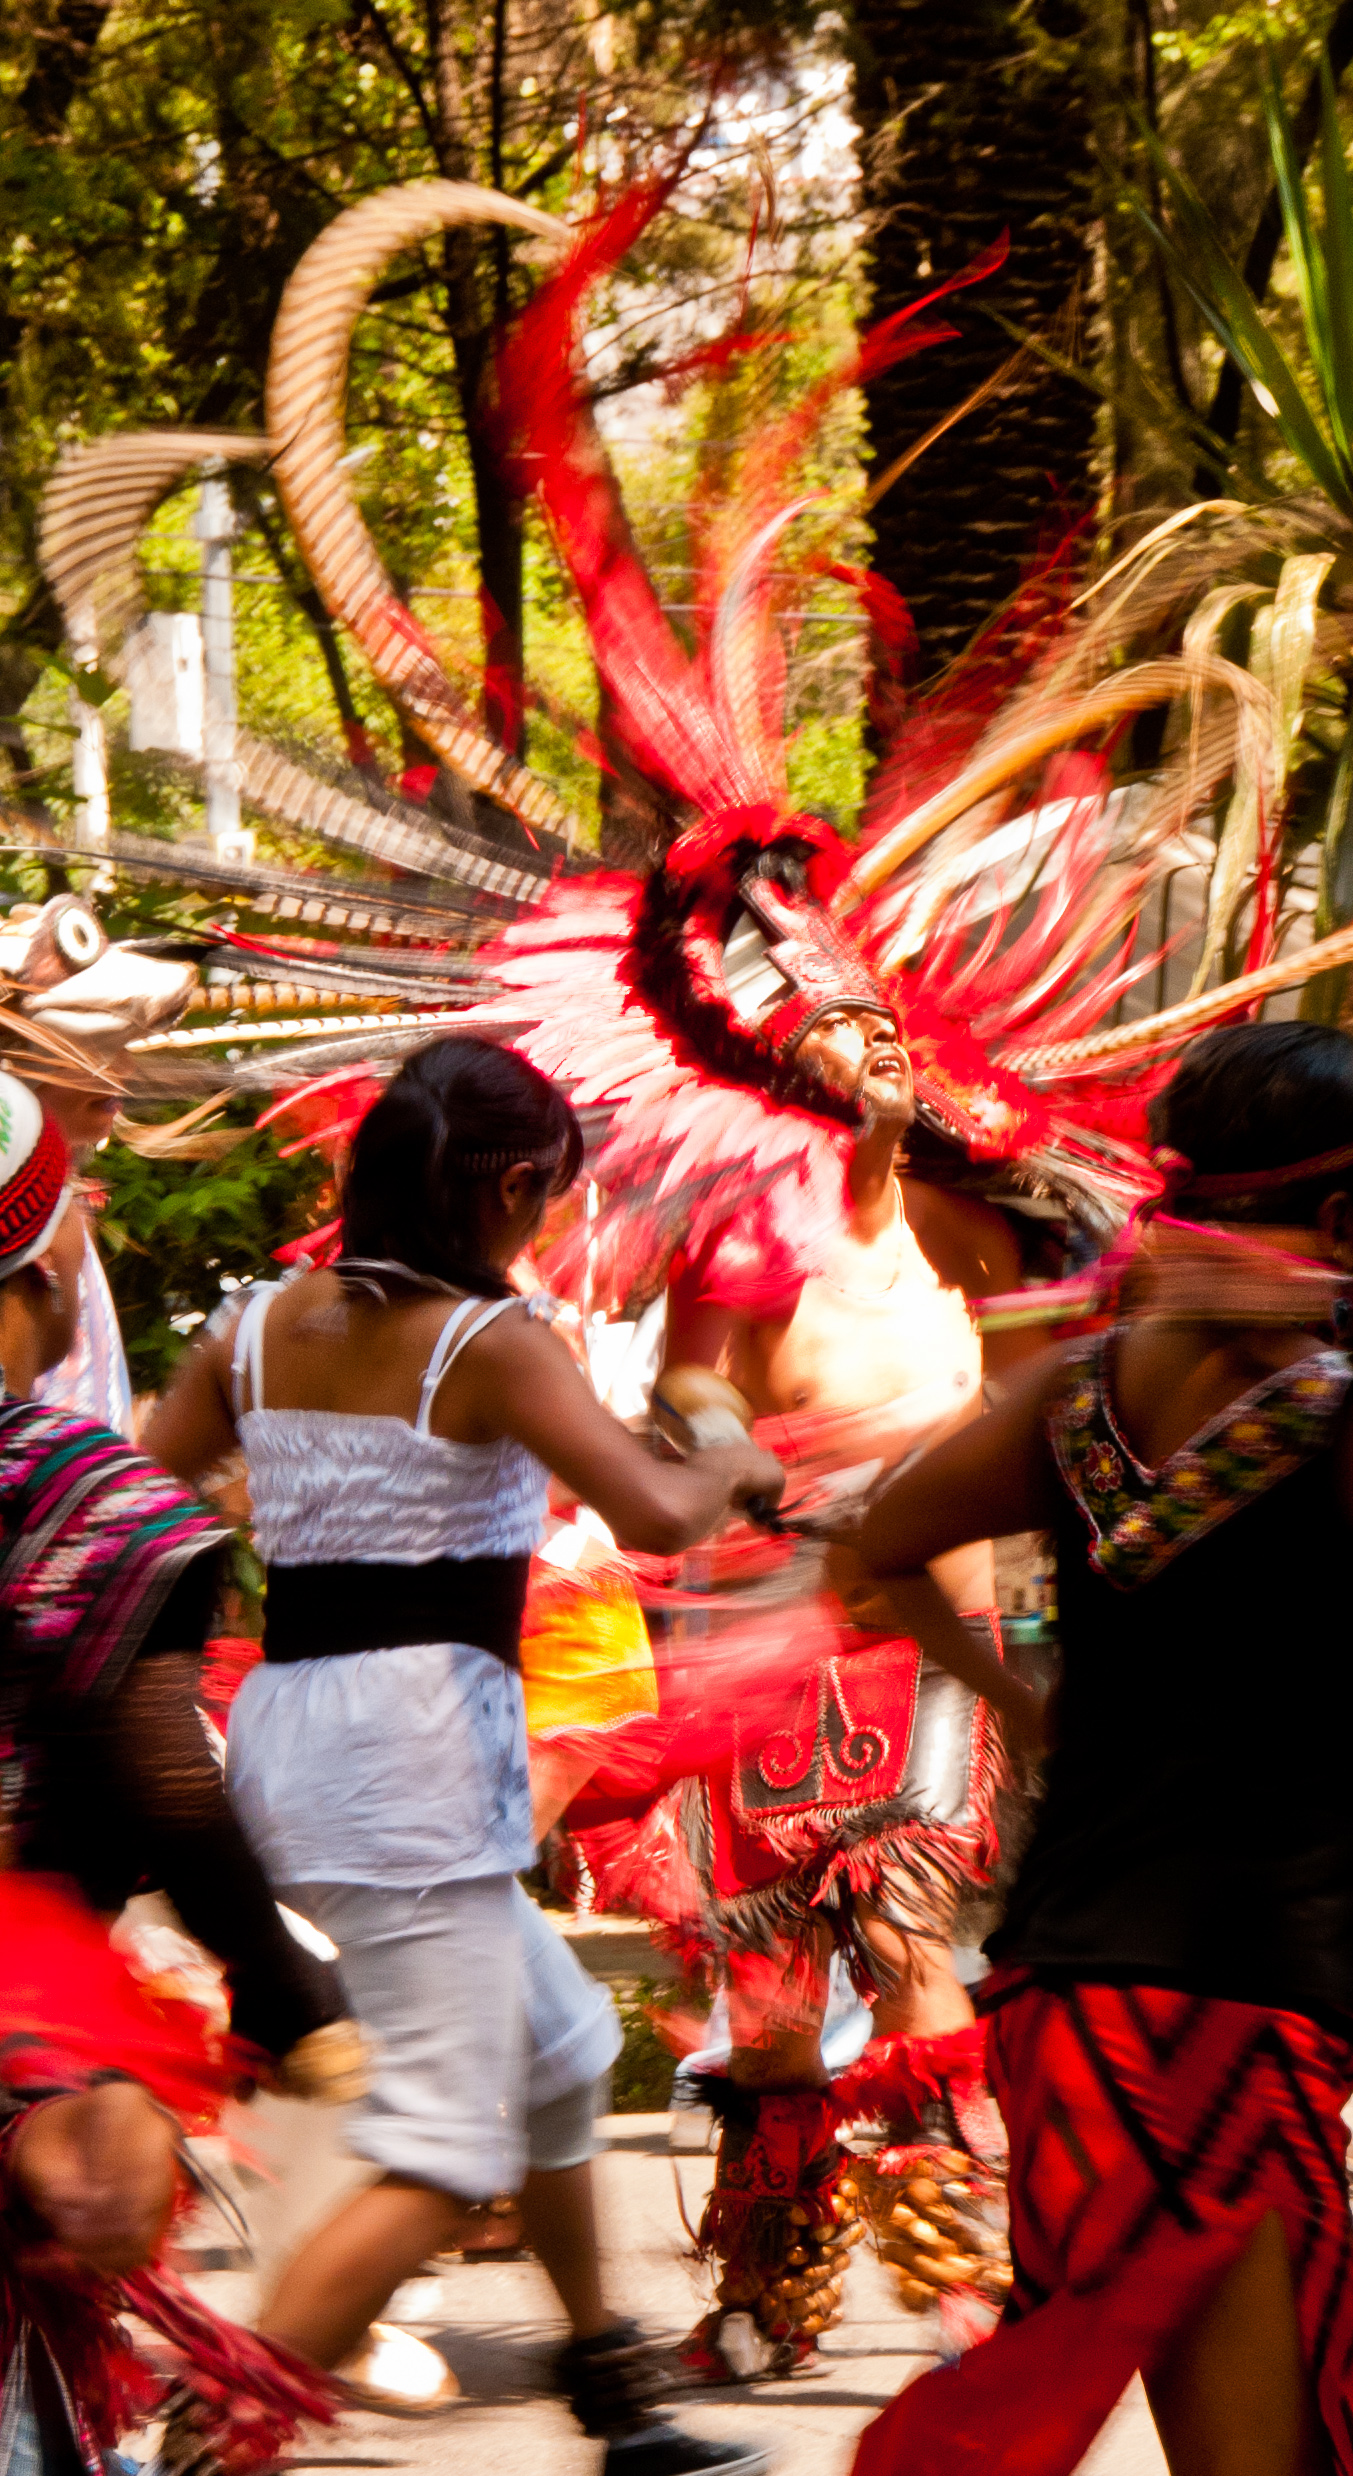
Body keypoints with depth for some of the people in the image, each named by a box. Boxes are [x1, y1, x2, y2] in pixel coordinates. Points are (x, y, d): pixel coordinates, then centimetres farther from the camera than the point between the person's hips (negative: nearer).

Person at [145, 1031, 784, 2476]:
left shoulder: (261, 1332, 8)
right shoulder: (492, 1341, -10)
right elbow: (652, 1514, -20)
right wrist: (737, 1468, -1)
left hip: (282, 1725, 8)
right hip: (417, 1735, -8)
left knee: (560, 2046, 25)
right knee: (445, 2153, -6)